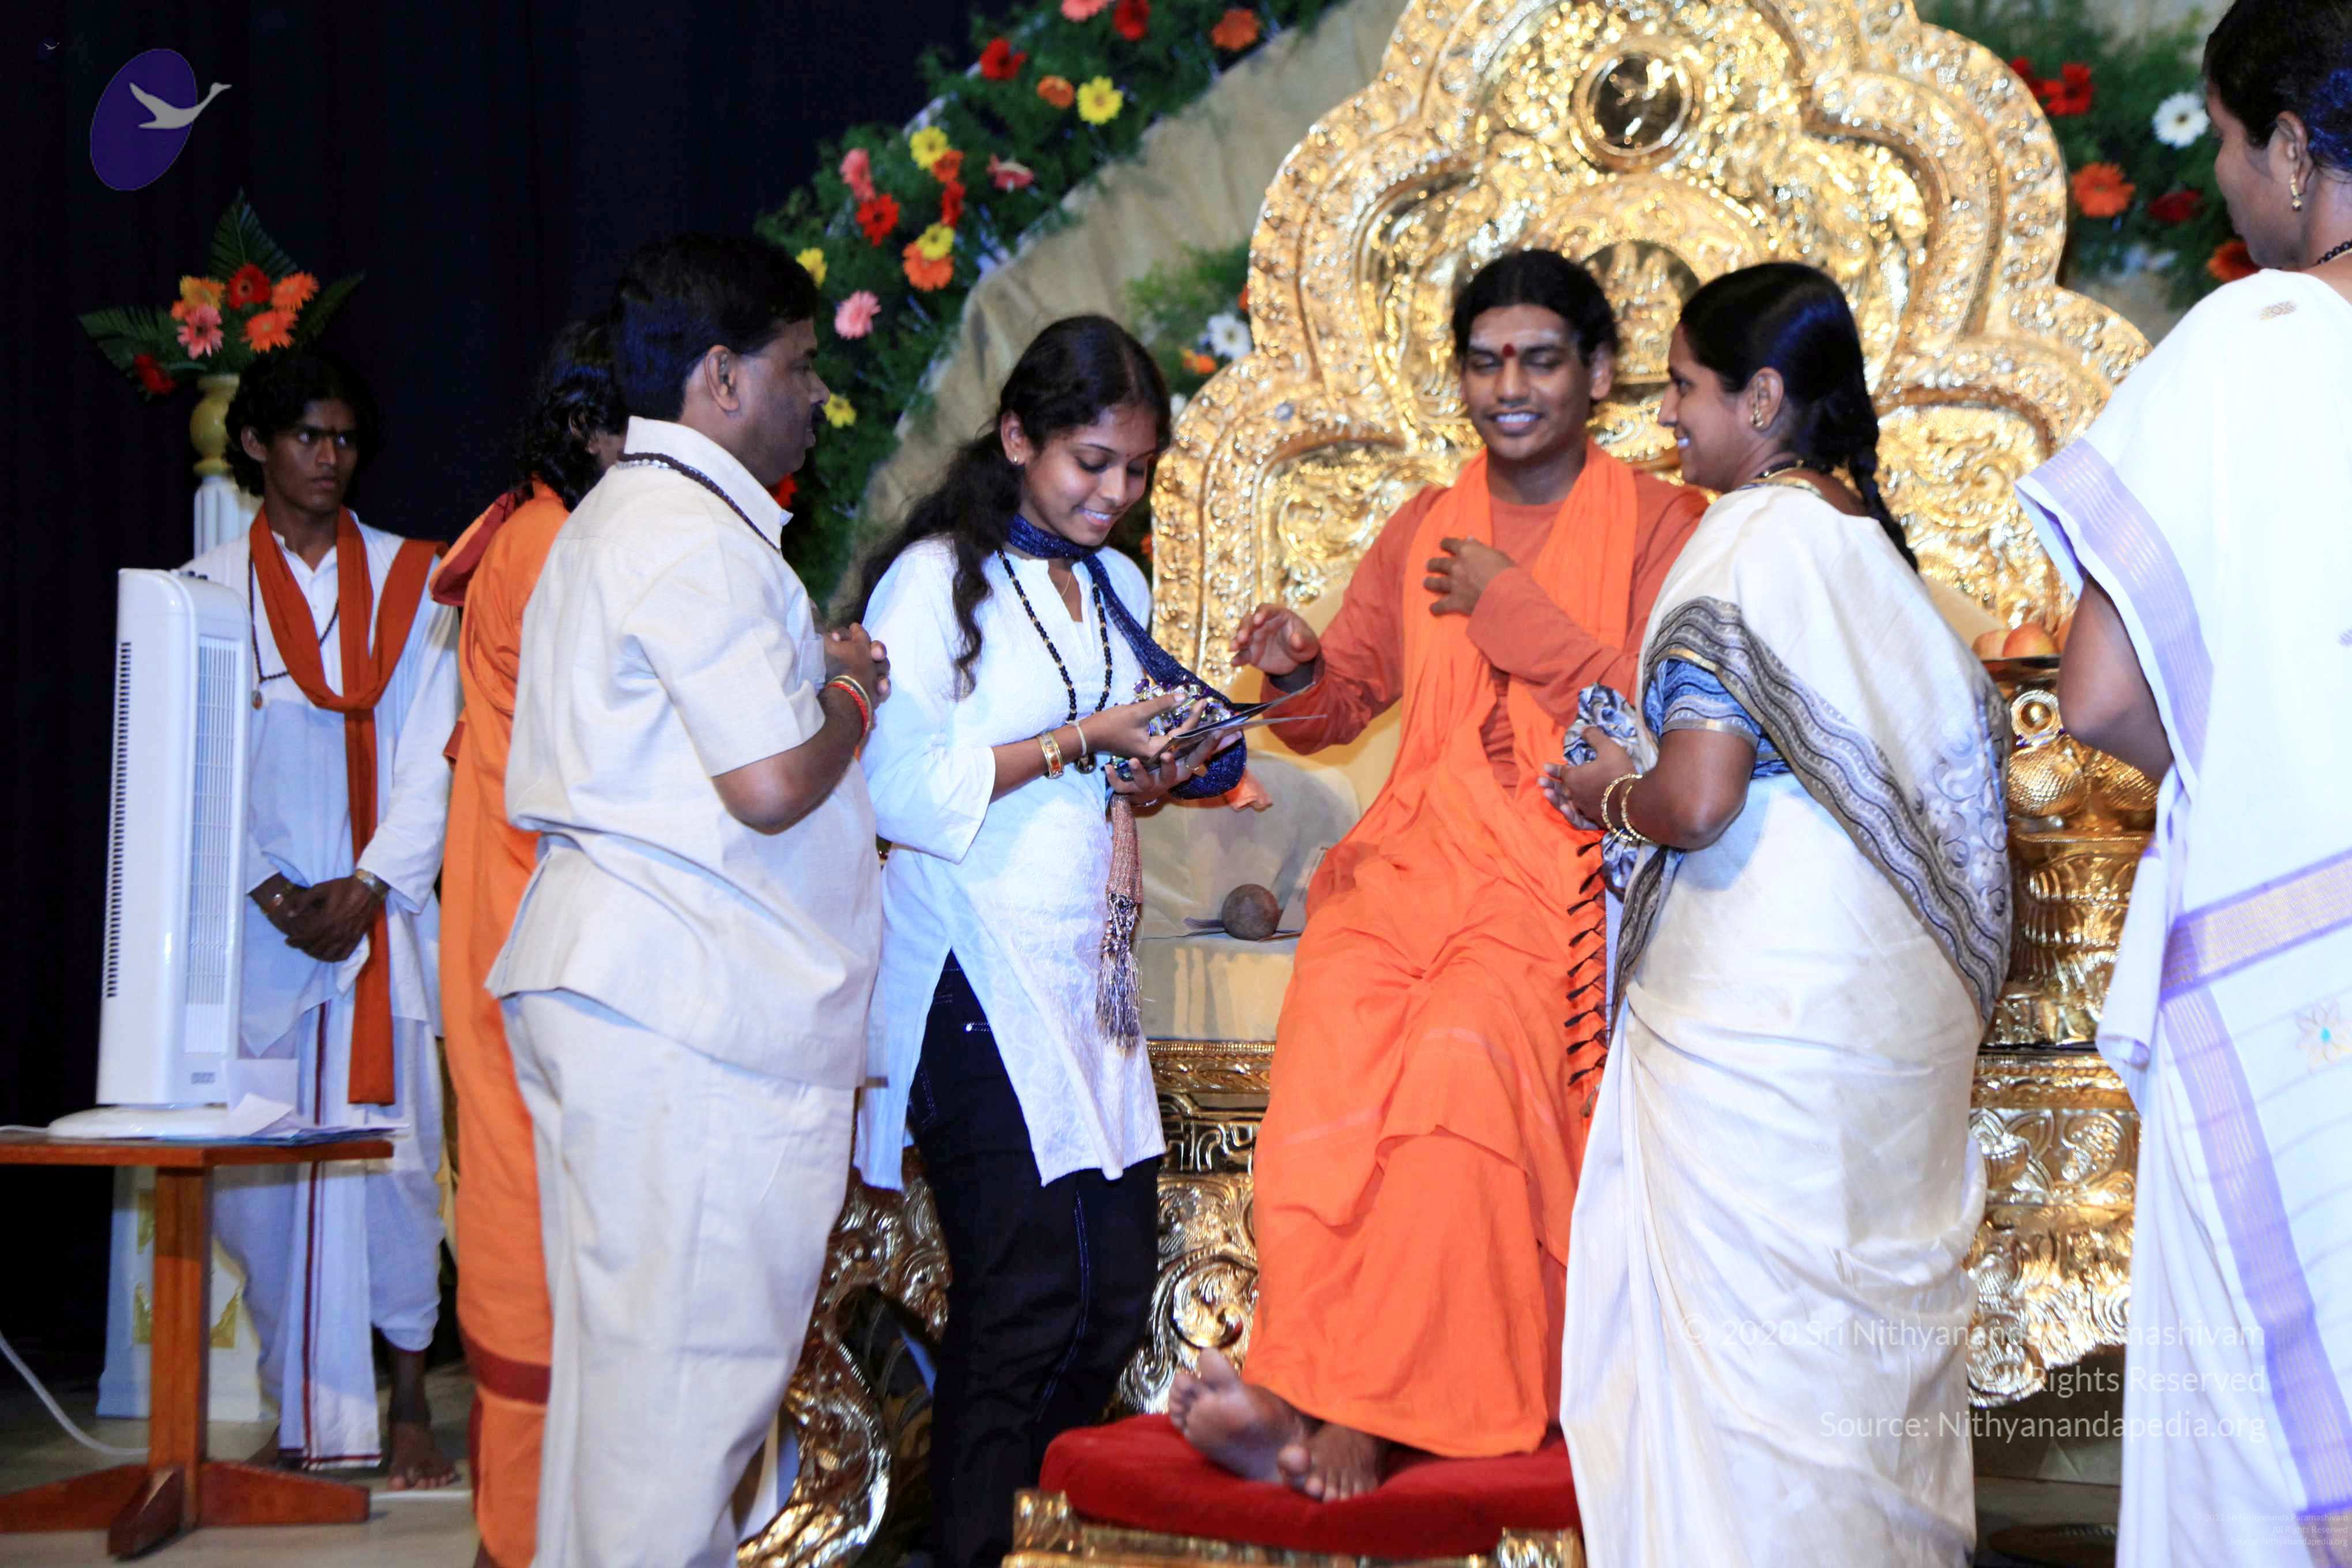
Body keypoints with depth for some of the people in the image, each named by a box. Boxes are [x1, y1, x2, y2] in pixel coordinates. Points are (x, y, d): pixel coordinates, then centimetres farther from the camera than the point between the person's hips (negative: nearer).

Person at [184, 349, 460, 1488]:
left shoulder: (408, 580, 9)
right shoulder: (212, 587, 8)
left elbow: (430, 753, 3)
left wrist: (368, 888, -8)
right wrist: (272, 894, -8)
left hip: (384, 916, 0)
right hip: (259, 922, 0)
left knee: (394, 1156, -4)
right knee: (270, 1172, -2)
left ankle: (409, 1409, 5)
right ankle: (307, 1419, 5)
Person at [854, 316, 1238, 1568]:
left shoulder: (1118, 589, 17)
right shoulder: (935, 579, -5)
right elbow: (907, 788, -13)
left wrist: (1159, 773, 5)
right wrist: (1080, 743, -15)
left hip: (1084, 971, 7)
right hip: (976, 978, -7)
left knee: (1117, 1280, 4)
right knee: (1026, 1293, -7)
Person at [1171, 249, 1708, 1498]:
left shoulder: (1658, 523, 5)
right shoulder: (1423, 527, 21)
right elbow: (1345, 698, 21)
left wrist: (1516, 611, -7)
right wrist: (1297, 671, -2)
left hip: (1564, 868, -4)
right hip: (1415, 854, 4)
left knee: (1459, 1056, -31)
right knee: (1328, 1054, -26)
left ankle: (1366, 1412, -24)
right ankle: (1299, 1389, -28)